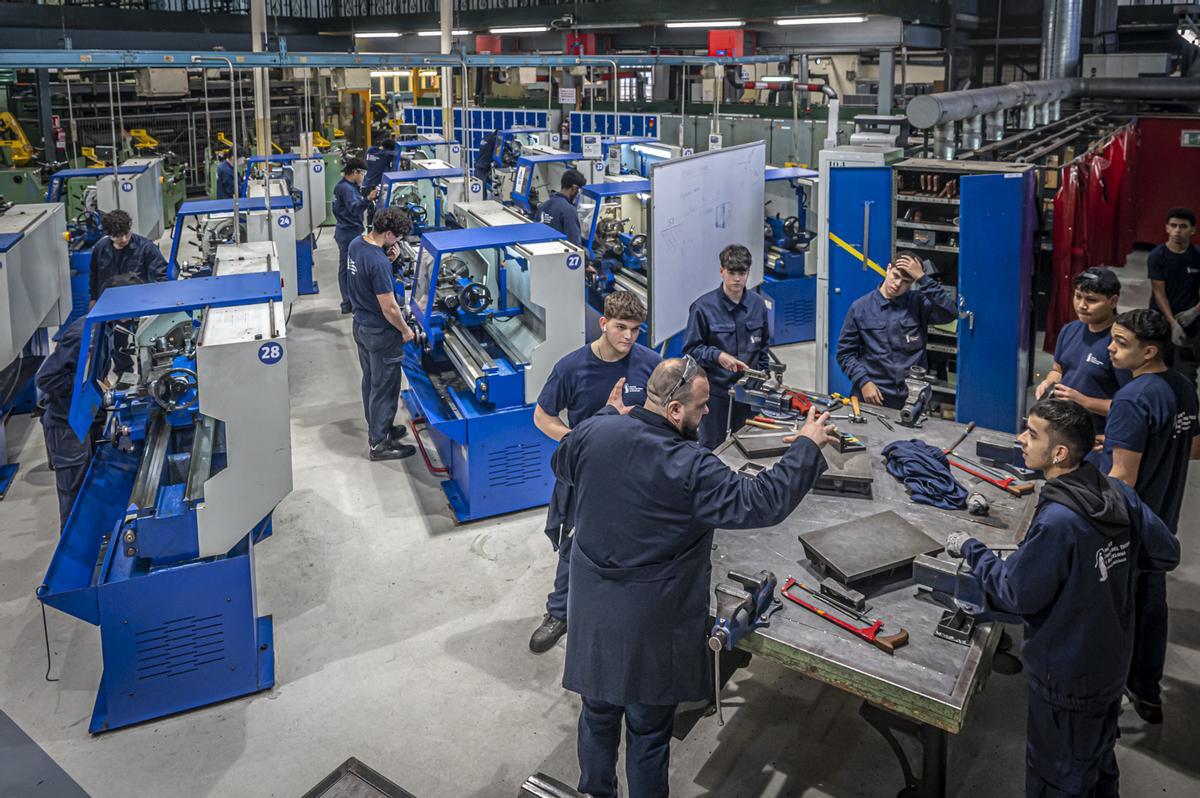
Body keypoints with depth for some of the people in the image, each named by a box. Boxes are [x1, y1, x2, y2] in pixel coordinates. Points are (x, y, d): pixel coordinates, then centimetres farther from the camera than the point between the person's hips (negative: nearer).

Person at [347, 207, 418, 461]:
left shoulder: (355, 244, -3)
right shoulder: (378, 262, -31)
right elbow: (389, 307, -27)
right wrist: (406, 330, -11)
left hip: (360, 325, 9)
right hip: (381, 333, -9)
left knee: (370, 381, 22)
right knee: (385, 388, 5)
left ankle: (378, 428, 39)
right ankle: (379, 444, 15)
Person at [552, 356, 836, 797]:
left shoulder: (594, 432, -10)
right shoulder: (690, 468, -26)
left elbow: (561, 465, 13)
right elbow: (762, 502, -23)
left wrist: (610, 412, 21)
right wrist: (806, 446, -11)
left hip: (592, 612, 6)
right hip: (649, 625, -5)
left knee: (598, 715, 25)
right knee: (648, 729, 15)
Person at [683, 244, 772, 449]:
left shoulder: (758, 304, 3)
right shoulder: (703, 307, -11)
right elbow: (690, 349, -8)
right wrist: (718, 356, -22)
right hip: (715, 391, -4)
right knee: (712, 449, 7)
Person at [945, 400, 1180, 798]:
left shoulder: (1057, 522, -32)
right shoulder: (1120, 494, -9)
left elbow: (1018, 595, -23)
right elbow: (1166, 553, 2)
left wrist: (971, 550, -11)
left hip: (1068, 677, -8)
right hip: (1112, 661, 8)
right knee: (1099, 763, 28)